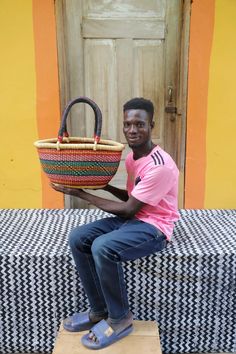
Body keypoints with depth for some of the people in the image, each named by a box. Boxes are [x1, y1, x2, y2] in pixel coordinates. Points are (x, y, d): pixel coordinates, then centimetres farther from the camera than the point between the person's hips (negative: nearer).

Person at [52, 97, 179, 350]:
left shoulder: (160, 166, -22)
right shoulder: (131, 156, 6)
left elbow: (129, 210, -20)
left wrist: (82, 194, -15)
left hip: (154, 227, -8)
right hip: (133, 219, 9)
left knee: (102, 247, -32)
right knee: (77, 239, -9)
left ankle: (120, 319, -7)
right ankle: (99, 311, 4)